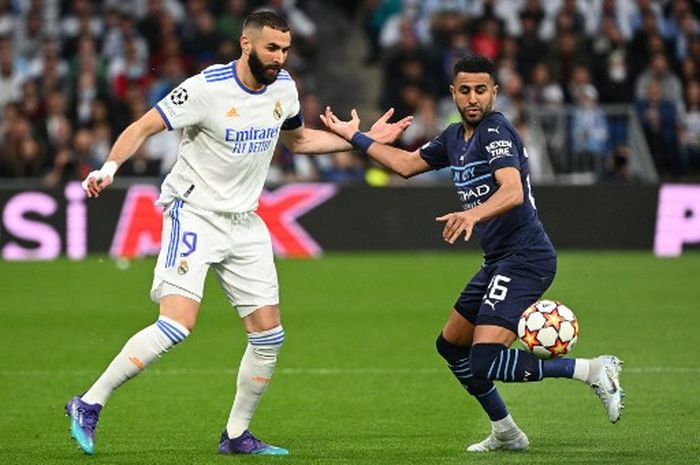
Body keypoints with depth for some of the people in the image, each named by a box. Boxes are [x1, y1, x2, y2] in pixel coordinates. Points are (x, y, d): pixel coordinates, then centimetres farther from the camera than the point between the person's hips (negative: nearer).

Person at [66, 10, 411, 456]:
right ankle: (89, 405, -13)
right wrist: (110, 166, -32)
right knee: (178, 323, -22)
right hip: (193, 213, -7)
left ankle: (236, 435, 18)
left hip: (244, 223, 7)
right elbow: (143, 127, -15)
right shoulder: (206, 88, -17)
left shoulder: (283, 87, 4)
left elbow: (299, 139, 23)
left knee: (269, 334, 3)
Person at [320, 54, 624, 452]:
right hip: (500, 260, 10)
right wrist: (356, 137, 32)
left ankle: (592, 370, -16)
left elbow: (513, 191, -31)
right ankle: (506, 434, 31)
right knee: (451, 345, 21)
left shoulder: (496, 132, -14)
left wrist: (473, 214, -48)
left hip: (525, 258, -10)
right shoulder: (455, 137, 14)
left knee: (485, 362, -22)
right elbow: (407, 164, 30)